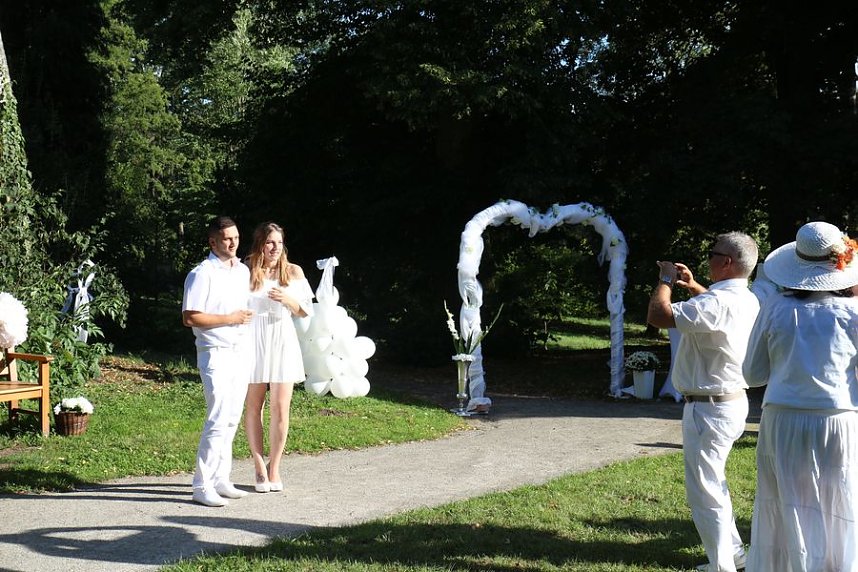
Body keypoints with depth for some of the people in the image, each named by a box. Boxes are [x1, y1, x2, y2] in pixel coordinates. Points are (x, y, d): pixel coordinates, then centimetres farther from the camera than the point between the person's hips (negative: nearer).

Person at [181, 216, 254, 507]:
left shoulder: (243, 271, 13)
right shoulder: (202, 274, -11)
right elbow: (190, 318, -17)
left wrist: (247, 316, 8)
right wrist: (230, 319, -16)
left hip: (240, 350, 8)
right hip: (216, 353, -8)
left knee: (232, 419, 11)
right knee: (218, 419, -11)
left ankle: (220, 479, 19)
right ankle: (202, 485, -5)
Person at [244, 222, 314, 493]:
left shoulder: (293, 272, 5)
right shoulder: (246, 272, -1)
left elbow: (306, 311, 7)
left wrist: (286, 300, -10)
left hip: (283, 341, 1)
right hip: (253, 341, -1)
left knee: (281, 408, -2)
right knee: (254, 407, 5)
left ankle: (274, 468, 13)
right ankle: (259, 468, 17)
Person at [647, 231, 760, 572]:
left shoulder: (716, 303, -25)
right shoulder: (748, 301, 7)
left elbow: (658, 316, -28)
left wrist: (666, 280, -11)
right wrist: (693, 286, 26)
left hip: (709, 409, -10)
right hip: (733, 402, 10)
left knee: (704, 490, -1)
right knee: (713, 483, 24)